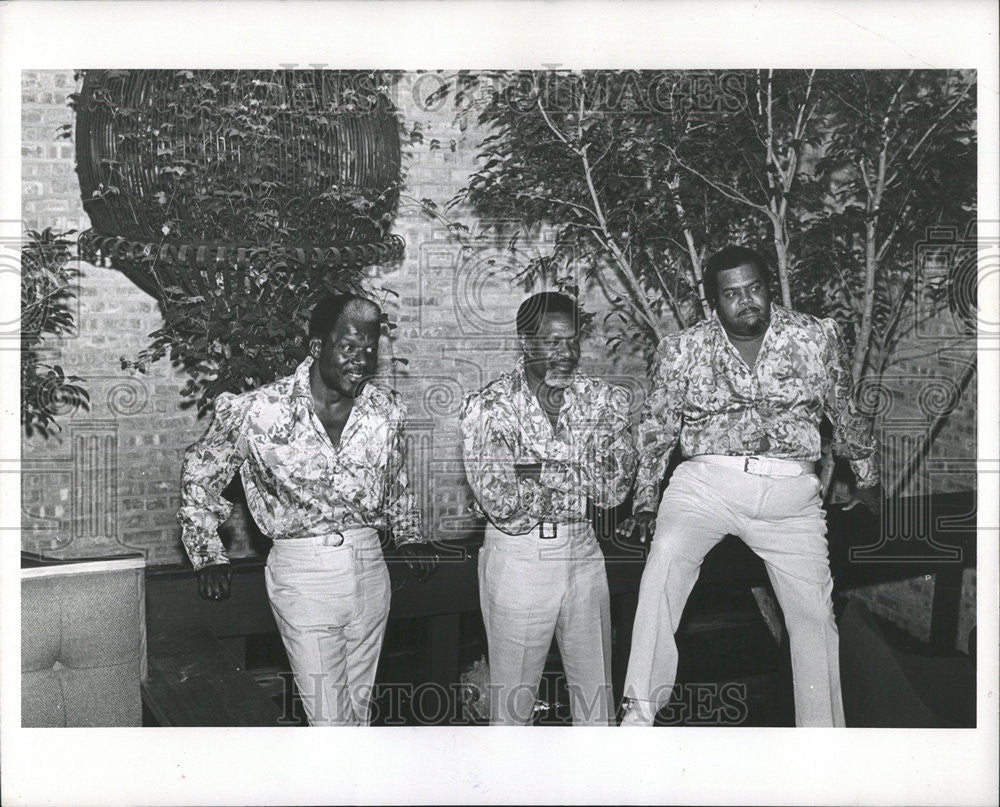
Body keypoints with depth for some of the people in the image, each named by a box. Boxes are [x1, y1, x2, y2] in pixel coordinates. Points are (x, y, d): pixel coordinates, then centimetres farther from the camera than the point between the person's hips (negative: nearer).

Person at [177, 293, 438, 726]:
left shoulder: (387, 410, 2)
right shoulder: (259, 410, -10)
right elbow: (199, 472, 4)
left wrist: (409, 536, 14)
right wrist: (208, 556, 2)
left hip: (370, 568, 4)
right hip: (302, 573, -4)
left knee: (358, 708, 16)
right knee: (330, 719, -4)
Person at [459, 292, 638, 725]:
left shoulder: (605, 399, 1)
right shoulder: (488, 405, -9)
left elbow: (617, 484, -8)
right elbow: (501, 501, -18)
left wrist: (543, 470, -19)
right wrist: (584, 489, -15)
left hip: (583, 551, 3)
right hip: (516, 555, -3)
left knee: (596, 687, 15)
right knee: (513, 694, 10)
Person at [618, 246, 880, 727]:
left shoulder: (816, 338, 6)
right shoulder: (682, 349, 4)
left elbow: (846, 413, 18)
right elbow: (655, 428, 11)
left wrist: (867, 477, 28)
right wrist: (643, 502, 12)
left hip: (791, 491, 2)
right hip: (706, 480, -1)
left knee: (814, 613, 6)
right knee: (666, 556, -29)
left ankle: (823, 731, 27)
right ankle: (640, 712, -27)